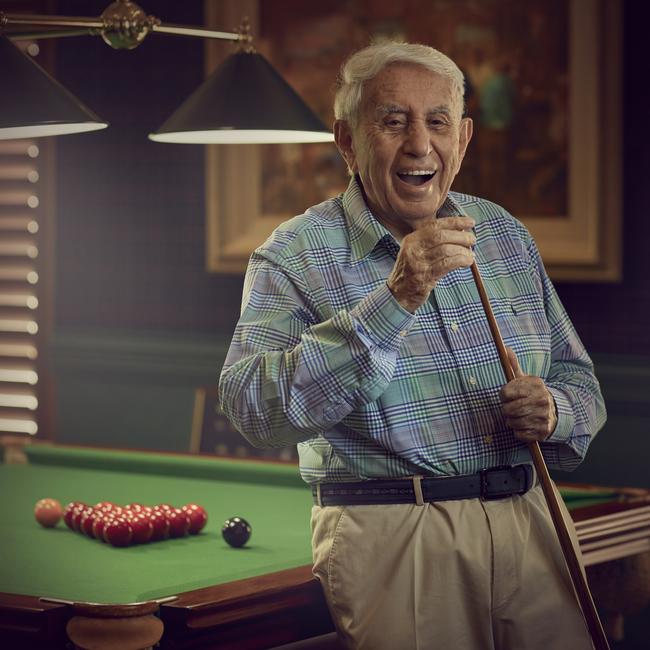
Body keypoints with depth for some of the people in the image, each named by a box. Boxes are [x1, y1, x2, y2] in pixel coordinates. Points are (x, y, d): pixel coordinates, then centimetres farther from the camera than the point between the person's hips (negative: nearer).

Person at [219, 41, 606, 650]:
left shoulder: (506, 234, 11)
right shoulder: (295, 255, -6)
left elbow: (577, 378, 18)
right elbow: (255, 410, -23)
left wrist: (554, 412, -7)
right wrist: (394, 299, -29)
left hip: (527, 524, 5)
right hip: (391, 540, -4)